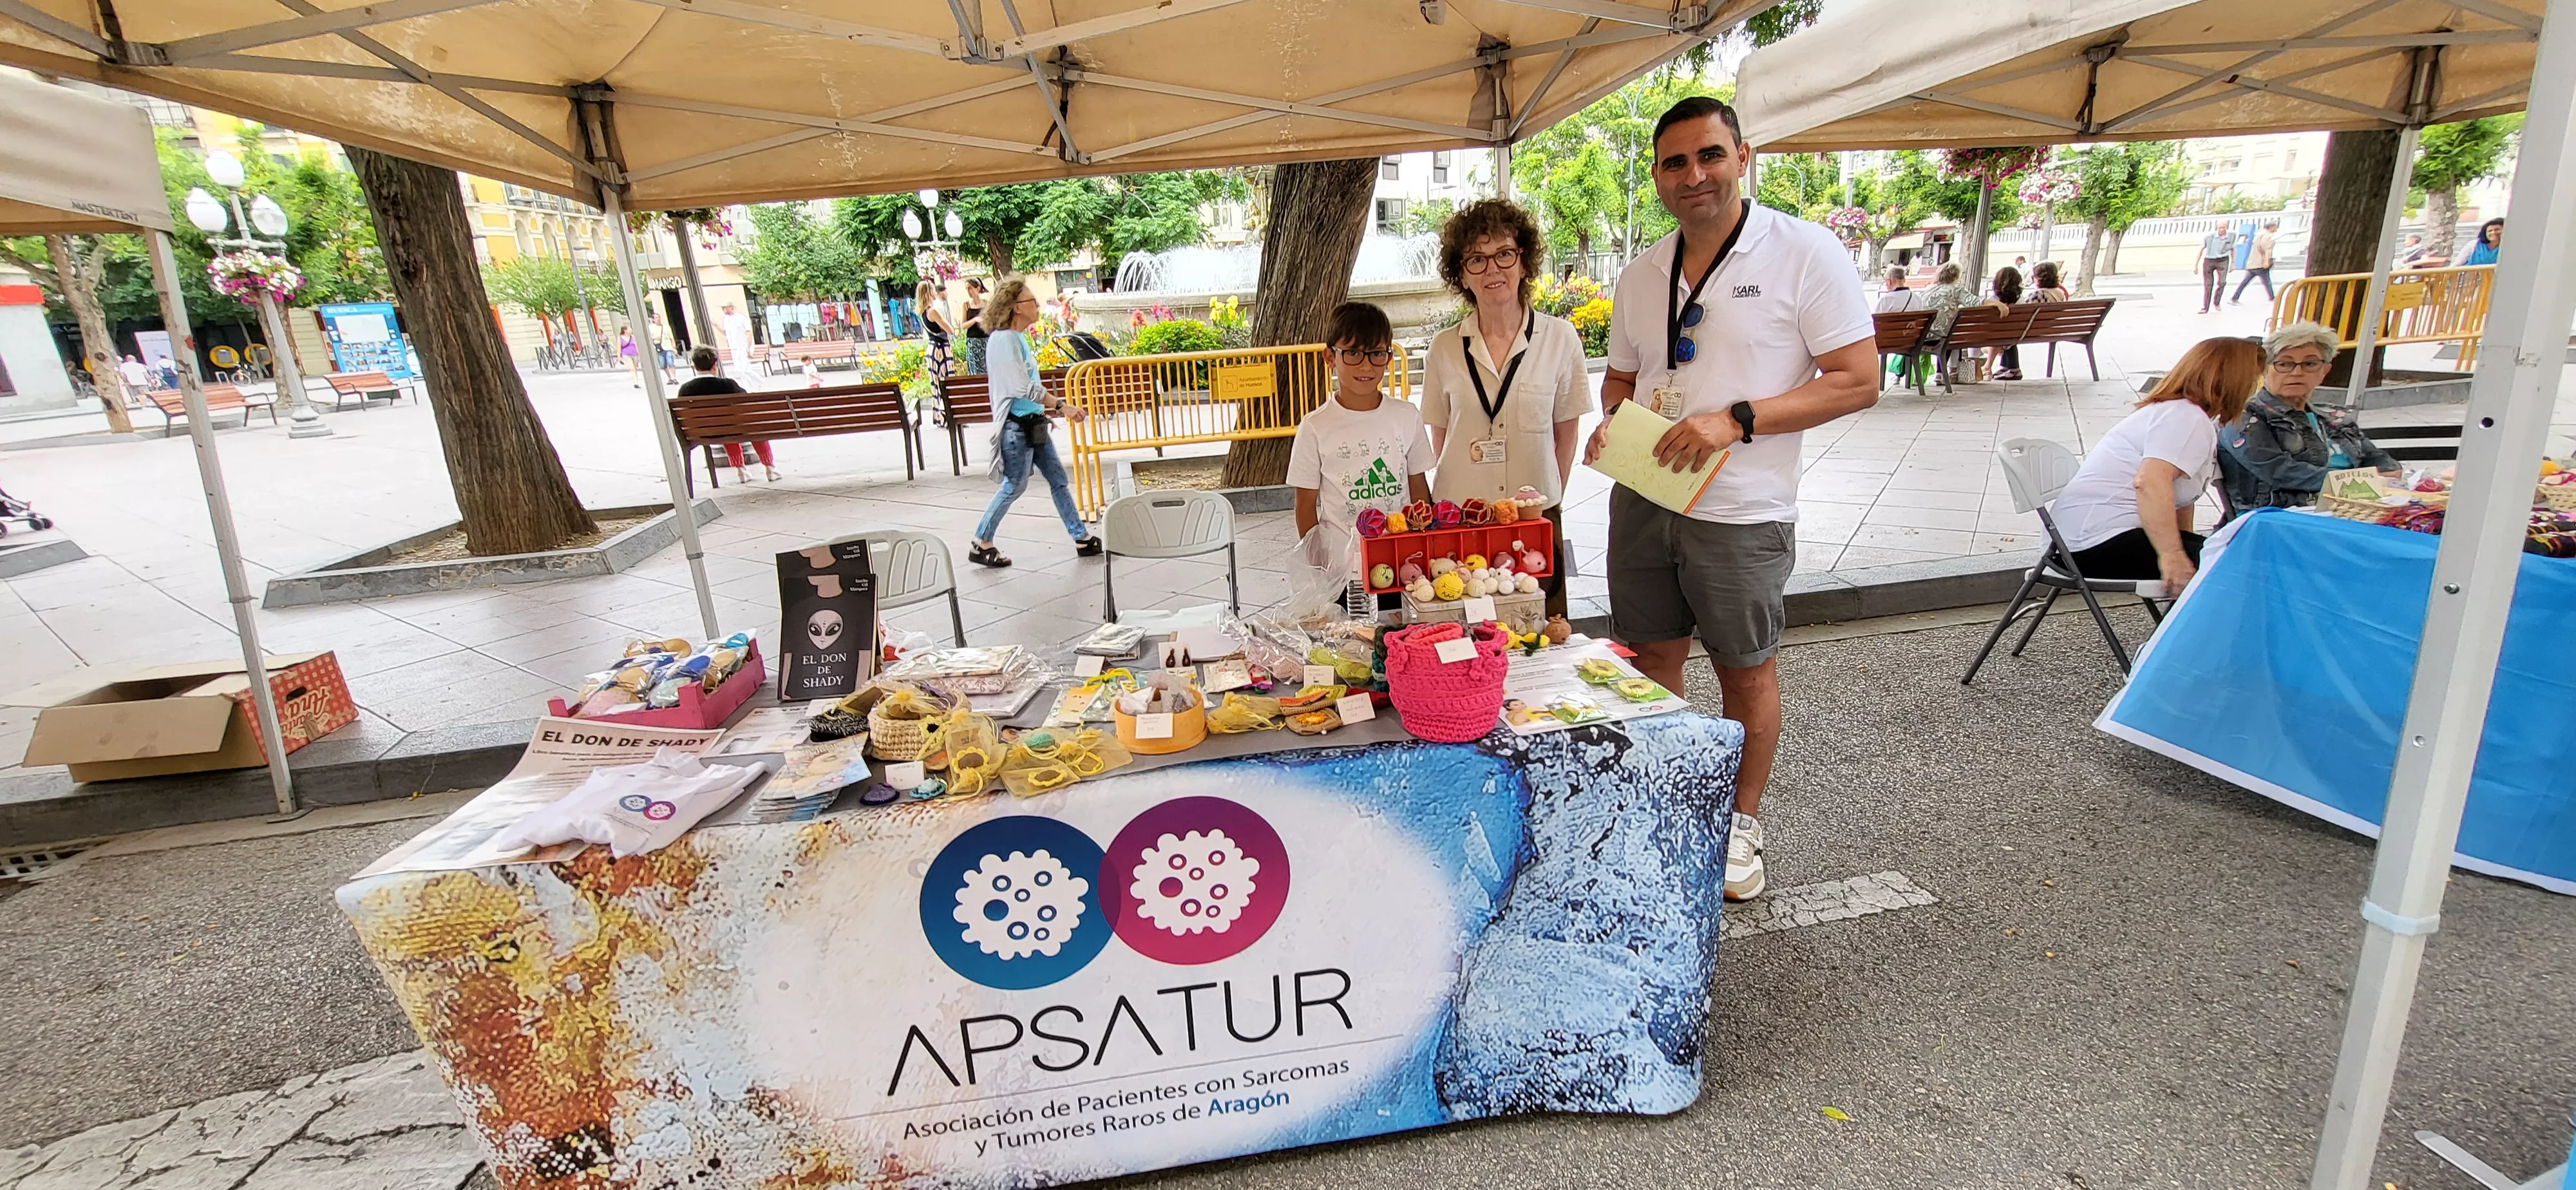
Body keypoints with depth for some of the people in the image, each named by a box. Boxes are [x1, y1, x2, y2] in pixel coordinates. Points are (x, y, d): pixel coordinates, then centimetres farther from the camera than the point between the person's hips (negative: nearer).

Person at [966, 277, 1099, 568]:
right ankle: (980, 545, 14)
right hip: (1016, 426, -10)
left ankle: (1082, 539, 16)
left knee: (1058, 479, 10)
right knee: (1014, 486, -1)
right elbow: (1023, 388, -22)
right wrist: (1062, 407, -19)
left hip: (1033, 424, 10)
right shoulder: (1004, 340, -19)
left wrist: (1044, 409, 24)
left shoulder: (1017, 337, 10)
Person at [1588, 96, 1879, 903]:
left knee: (1745, 670, 10)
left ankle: (1740, 822, 30)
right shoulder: (1640, 277, 8)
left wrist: (1735, 420, -22)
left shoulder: (1805, 252, -8)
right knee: (1652, 661, 14)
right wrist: (1615, 421, -4)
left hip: (1740, 511, -5)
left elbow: (1858, 380, -12)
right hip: (1642, 498, 5)